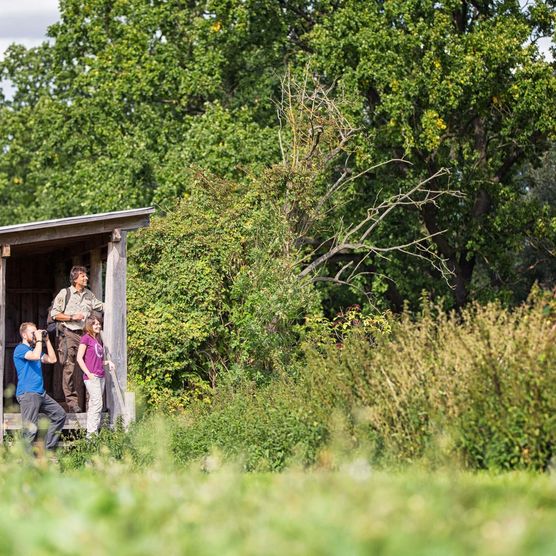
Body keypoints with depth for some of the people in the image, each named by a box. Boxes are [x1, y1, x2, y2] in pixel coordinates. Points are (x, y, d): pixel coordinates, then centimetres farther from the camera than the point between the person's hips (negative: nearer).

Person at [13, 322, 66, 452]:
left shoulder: (34, 349, 22)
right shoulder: (20, 349, -7)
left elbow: (52, 359, 16)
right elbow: (36, 356, -25)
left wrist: (47, 340, 12)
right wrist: (39, 340, -13)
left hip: (40, 393, 9)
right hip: (27, 394, -9)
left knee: (60, 414, 12)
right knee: (31, 429, -14)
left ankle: (49, 448, 14)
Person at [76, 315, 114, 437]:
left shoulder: (98, 340, 18)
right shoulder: (86, 338, -5)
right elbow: (79, 358, -10)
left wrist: (107, 362, 6)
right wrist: (89, 374, -14)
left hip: (100, 376, 8)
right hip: (91, 377, -8)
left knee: (93, 405, 8)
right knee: (97, 404, -14)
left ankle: (91, 432, 10)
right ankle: (92, 432, -13)